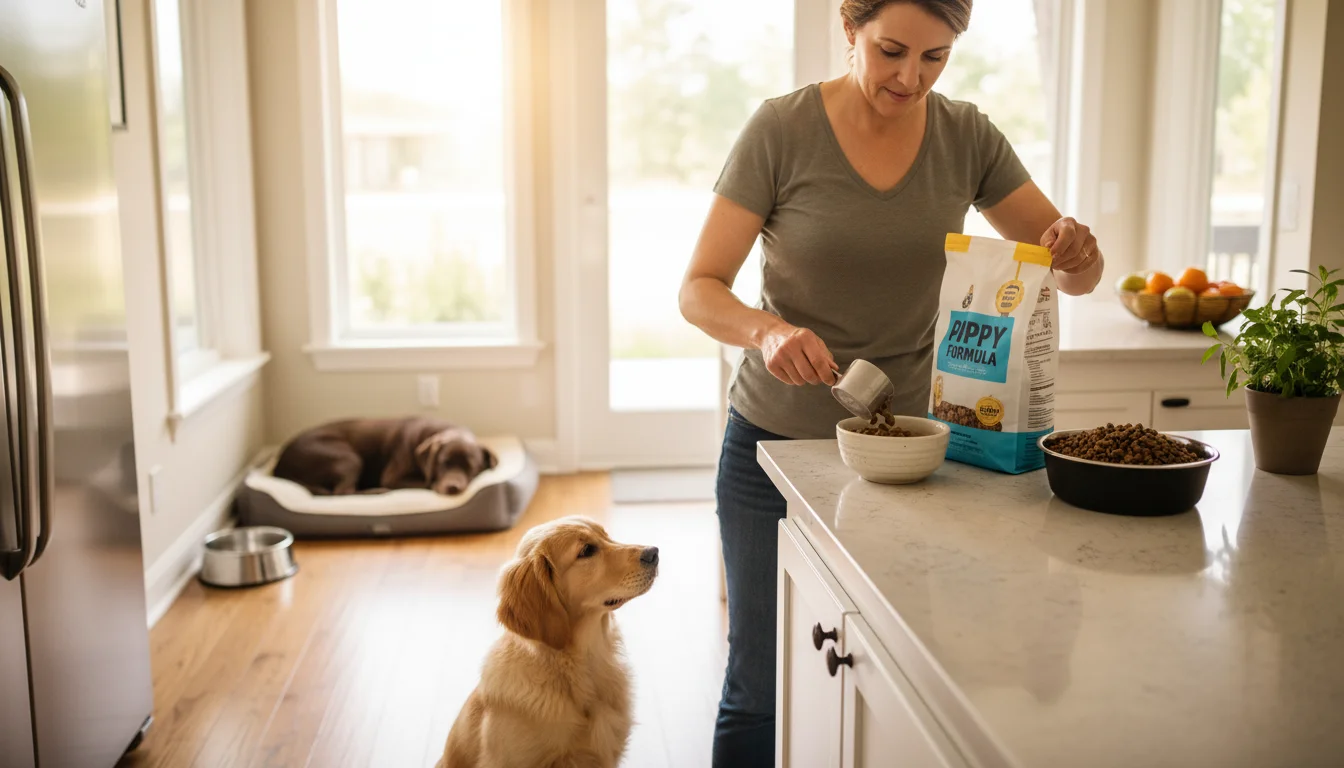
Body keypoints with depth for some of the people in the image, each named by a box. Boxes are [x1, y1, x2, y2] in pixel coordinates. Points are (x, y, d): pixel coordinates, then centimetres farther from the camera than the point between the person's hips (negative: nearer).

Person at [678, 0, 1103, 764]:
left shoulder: (967, 137, -1)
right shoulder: (783, 129, -10)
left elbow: (1075, 273, 3)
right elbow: (700, 289, -10)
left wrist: (1079, 252, -21)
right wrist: (766, 329, -31)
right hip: (778, 443, -2)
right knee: (762, 690, 4)